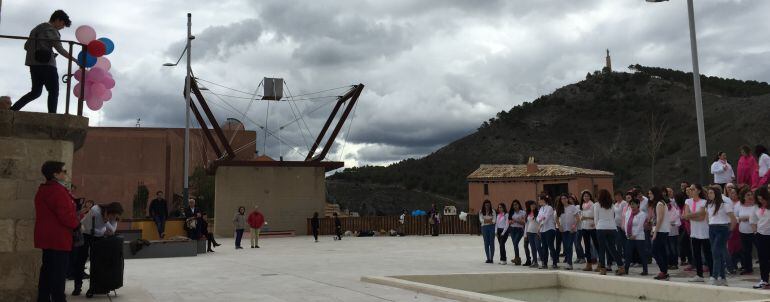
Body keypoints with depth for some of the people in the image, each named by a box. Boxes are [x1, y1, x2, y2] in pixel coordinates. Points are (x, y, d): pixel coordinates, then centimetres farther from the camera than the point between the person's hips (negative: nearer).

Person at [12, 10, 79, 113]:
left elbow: (26, 46, 21)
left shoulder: (37, 28, 21)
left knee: (36, 92, 16)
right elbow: (60, 49, -15)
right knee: (53, 91, -6)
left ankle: (13, 108, 9)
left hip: (34, 64, 8)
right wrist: (75, 60, -15)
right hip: (46, 64, -8)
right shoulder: (51, 30, -6)